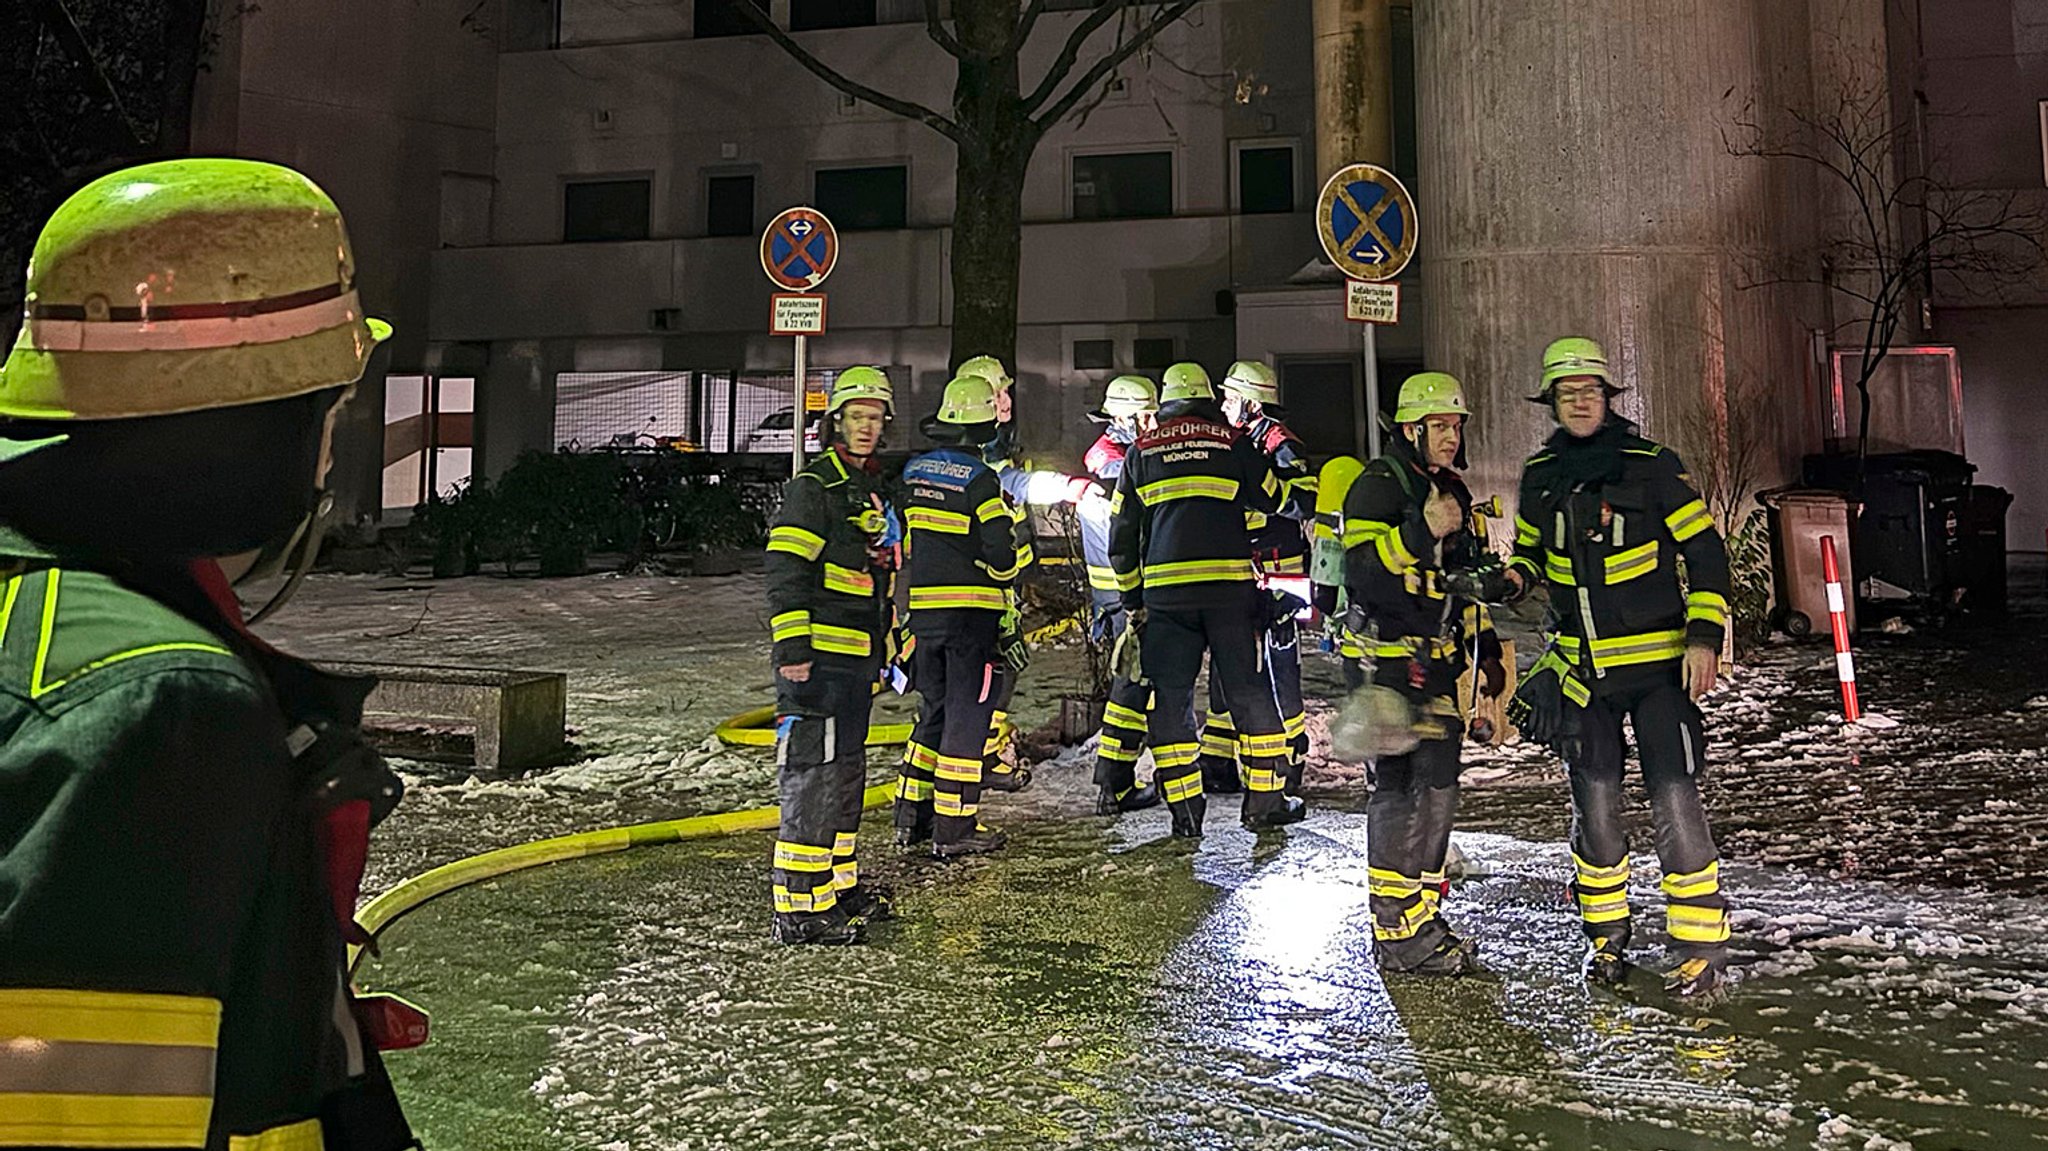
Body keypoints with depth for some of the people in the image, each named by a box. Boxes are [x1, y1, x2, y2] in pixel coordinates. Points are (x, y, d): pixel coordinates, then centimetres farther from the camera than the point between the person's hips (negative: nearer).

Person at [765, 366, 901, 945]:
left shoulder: (875, 490, 19)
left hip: (858, 658, 10)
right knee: (811, 777, -9)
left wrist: (884, 644, 26)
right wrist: (792, 647, -23)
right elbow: (785, 570, -17)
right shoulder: (814, 485, -9)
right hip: (818, 656, -10)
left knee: (846, 773, 17)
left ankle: (838, 884, 30)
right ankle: (800, 908, -5)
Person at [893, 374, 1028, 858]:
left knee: (935, 709, 19)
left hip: (923, 608, 7)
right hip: (970, 610, -6)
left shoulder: (913, 471, 7)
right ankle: (954, 829, 6)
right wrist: (1010, 567, 5)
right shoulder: (979, 479, -13)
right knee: (967, 714, 1)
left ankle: (911, 817, 24)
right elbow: (1001, 551, -15)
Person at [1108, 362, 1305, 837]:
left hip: (1164, 590, 1)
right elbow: (1271, 500, 16)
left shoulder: (1140, 451, 11)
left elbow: (1121, 534, 11)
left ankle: (1184, 810, 6)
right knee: (1249, 691, 9)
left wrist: (1133, 598, 19)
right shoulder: (1233, 442, 5)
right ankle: (1266, 799, 13)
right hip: (1229, 584, -1)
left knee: (1170, 699, 7)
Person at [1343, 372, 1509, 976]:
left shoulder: (1451, 491, 19)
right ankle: (1397, 933, -2)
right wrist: (1422, 531, -29)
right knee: (1401, 789, -9)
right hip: (1392, 660, -9)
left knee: (1436, 792, 12)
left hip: (1439, 663, 9)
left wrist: (1487, 651, 21)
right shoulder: (1379, 485, -9)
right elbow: (1362, 573, -22)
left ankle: (1424, 919, 23)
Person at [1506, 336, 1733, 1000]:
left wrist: (1704, 637, -11)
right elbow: (1531, 547, 22)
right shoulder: (1540, 477, 6)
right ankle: (1606, 936, 22)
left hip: (1658, 659, -3)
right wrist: (1516, 574, -1)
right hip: (1580, 666, 4)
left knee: (1673, 797, -9)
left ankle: (1703, 948, 3)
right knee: (1594, 802, 6)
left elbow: (1705, 551, -3)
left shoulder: (1651, 466, -6)